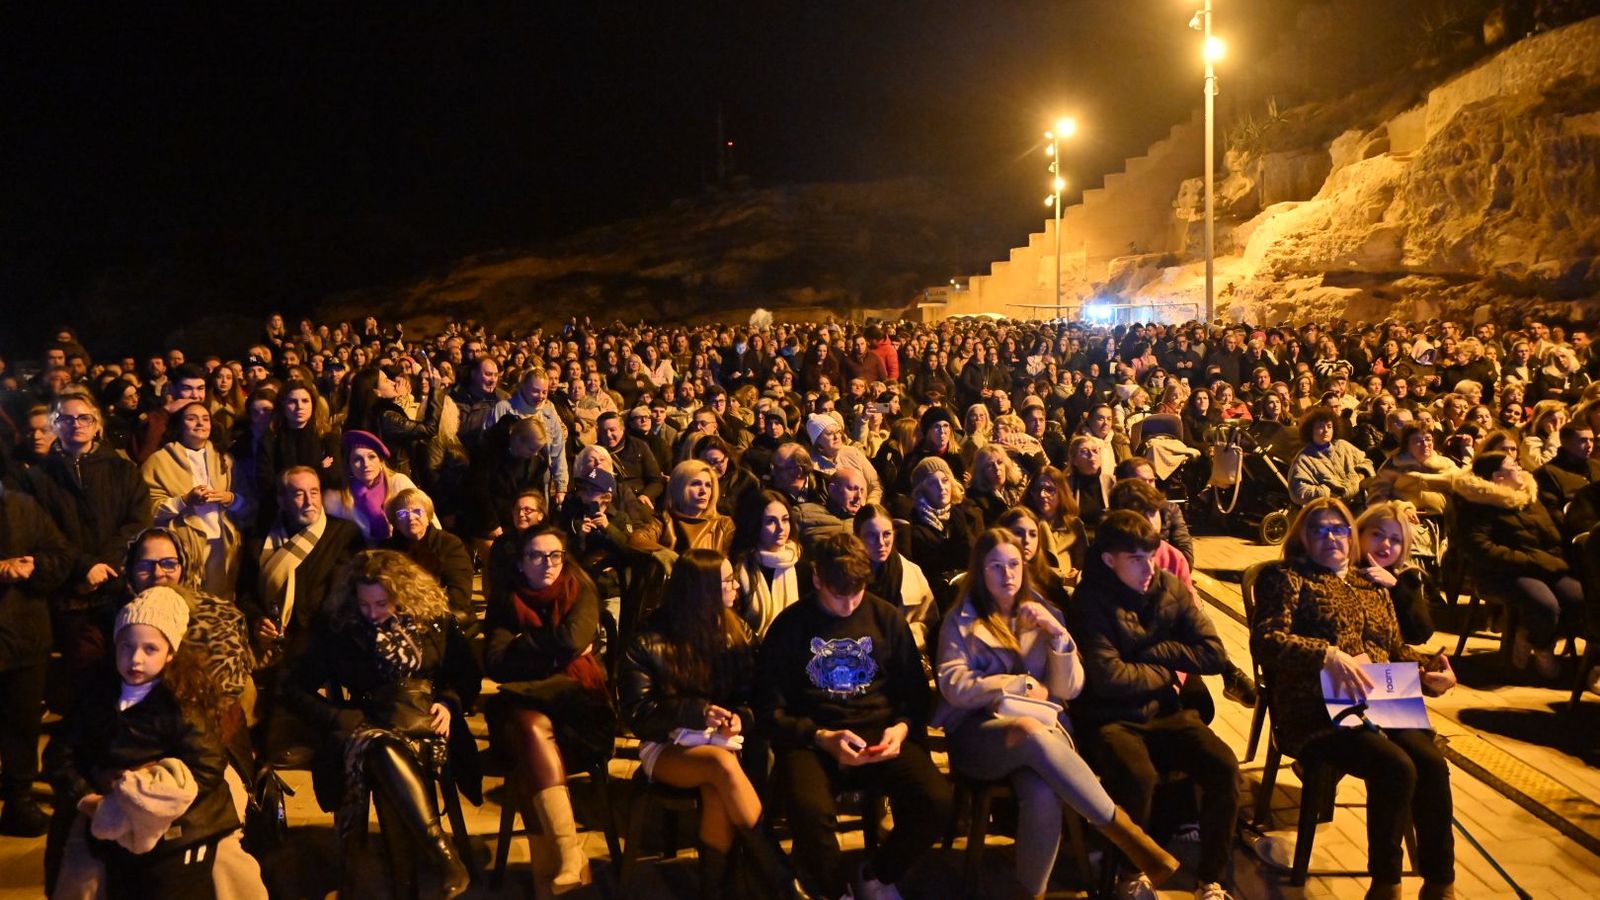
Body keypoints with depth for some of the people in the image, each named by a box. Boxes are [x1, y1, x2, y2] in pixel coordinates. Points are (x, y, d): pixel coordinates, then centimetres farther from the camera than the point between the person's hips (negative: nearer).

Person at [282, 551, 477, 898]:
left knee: (387, 752, -36)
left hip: (427, 729, 0)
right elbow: (294, 690, 7)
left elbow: (469, 676, 15)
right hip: (366, 728, 0)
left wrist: (450, 703, -7)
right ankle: (442, 854, -41)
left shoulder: (435, 622, 8)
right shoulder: (339, 631, 7)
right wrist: (343, 720, -7)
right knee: (384, 749, -38)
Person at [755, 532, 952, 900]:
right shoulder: (789, 626, 2)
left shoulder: (887, 618, 10)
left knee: (936, 800, -26)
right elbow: (770, 709, 0)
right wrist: (822, 738, -15)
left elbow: (916, 692, 14)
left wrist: (902, 728, -8)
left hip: (880, 734, 3)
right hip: (811, 739, -2)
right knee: (811, 812, -36)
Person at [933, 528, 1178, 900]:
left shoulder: (1045, 614, 17)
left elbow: (1069, 689, 8)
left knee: (1044, 796, -37)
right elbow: (954, 686, -5)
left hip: (1041, 728, 2)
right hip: (978, 733, -2)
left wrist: (1057, 633, -7)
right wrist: (1024, 685, -4)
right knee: (1031, 733, -40)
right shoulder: (960, 621, 10)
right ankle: (1130, 836, -34)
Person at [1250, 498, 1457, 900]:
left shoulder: (1372, 587, 27)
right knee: (1396, 767, -29)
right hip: (1318, 712, -5)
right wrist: (1328, 655, -24)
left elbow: (1397, 649, 28)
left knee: (1432, 762, -24)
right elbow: (1265, 640, -8)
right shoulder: (1287, 578, 7)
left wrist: (1432, 671, 5)